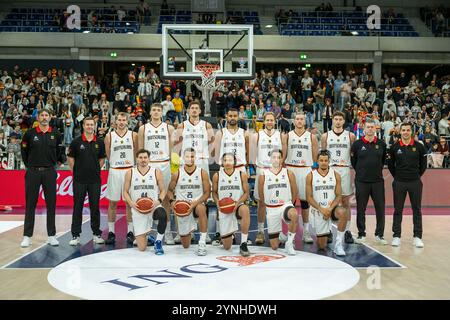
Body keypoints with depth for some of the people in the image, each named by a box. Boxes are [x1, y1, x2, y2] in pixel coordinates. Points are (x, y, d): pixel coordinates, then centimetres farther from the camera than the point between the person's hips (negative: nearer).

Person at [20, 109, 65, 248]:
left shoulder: (56, 134, 5)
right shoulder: (30, 134, 2)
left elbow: (60, 151, 14)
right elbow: (24, 151, 10)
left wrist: (60, 159, -1)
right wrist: (29, 165, 9)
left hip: (49, 172, 1)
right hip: (33, 172, -1)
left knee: (51, 204, 3)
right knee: (30, 204, 2)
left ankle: (52, 235, 11)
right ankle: (27, 236, 8)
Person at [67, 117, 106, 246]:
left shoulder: (99, 142, 6)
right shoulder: (76, 142, 0)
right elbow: (70, 158, 5)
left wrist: (96, 170, 7)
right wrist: (76, 171, 2)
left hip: (95, 180, 2)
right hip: (79, 180, -2)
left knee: (95, 207, 7)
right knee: (77, 207, 2)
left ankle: (97, 234, 15)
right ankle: (75, 235, 8)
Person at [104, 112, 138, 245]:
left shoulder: (133, 135, 3)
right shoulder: (109, 136, 4)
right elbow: (107, 156, 10)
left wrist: (132, 162, 0)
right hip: (114, 171, 1)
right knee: (112, 203, 4)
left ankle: (130, 232, 11)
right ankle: (111, 232, 13)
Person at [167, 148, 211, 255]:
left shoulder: (202, 173, -5)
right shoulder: (177, 174, -3)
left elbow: (207, 192, -6)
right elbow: (170, 190, 8)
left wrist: (196, 202, -21)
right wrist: (172, 201, -12)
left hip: (197, 204, -1)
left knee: (201, 209, -43)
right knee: (185, 245, 7)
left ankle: (202, 243, -33)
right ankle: (190, 229, 46)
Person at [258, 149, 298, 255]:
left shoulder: (289, 174, -2)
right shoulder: (263, 175, -3)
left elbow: (295, 192, 9)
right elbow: (261, 196, 9)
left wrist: (288, 203, 11)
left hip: (285, 205, -1)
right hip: (271, 209, 1)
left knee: (294, 214, -41)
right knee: (274, 246, 3)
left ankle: (289, 243, -19)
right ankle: (281, 236, 41)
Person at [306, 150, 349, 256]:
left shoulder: (335, 175, 0)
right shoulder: (311, 176, -4)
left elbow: (338, 196, -2)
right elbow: (309, 197, -5)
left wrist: (330, 208, -18)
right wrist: (322, 209, -17)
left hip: (332, 208, 1)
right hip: (318, 210, -1)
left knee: (343, 212, -37)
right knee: (321, 246, 2)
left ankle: (338, 244, -23)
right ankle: (324, 235, 40)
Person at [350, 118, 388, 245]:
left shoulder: (381, 144, 5)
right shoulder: (357, 144, 0)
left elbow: (384, 160, 16)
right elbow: (353, 161, 7)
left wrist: (377, 170, 11)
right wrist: (361, 172, 7)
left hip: (378, 181, 1)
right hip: (361, 181, -1)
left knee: (380, 208, 2)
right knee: (360, 209, 4)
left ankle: (379, 234, 13)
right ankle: (361, 234, 15)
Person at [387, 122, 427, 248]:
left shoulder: (419, 146, 0)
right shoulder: (394, 147, 0)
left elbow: (423, 163, 8)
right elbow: (390, 164, 9)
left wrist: (417, 175, 6)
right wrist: (397, 176, 6)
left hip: (415, 182, 0)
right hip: (399, 183, 0)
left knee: (417, 209, 5)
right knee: (398, 210, 4)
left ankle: (417, 236, 12)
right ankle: (396, 236, 12)